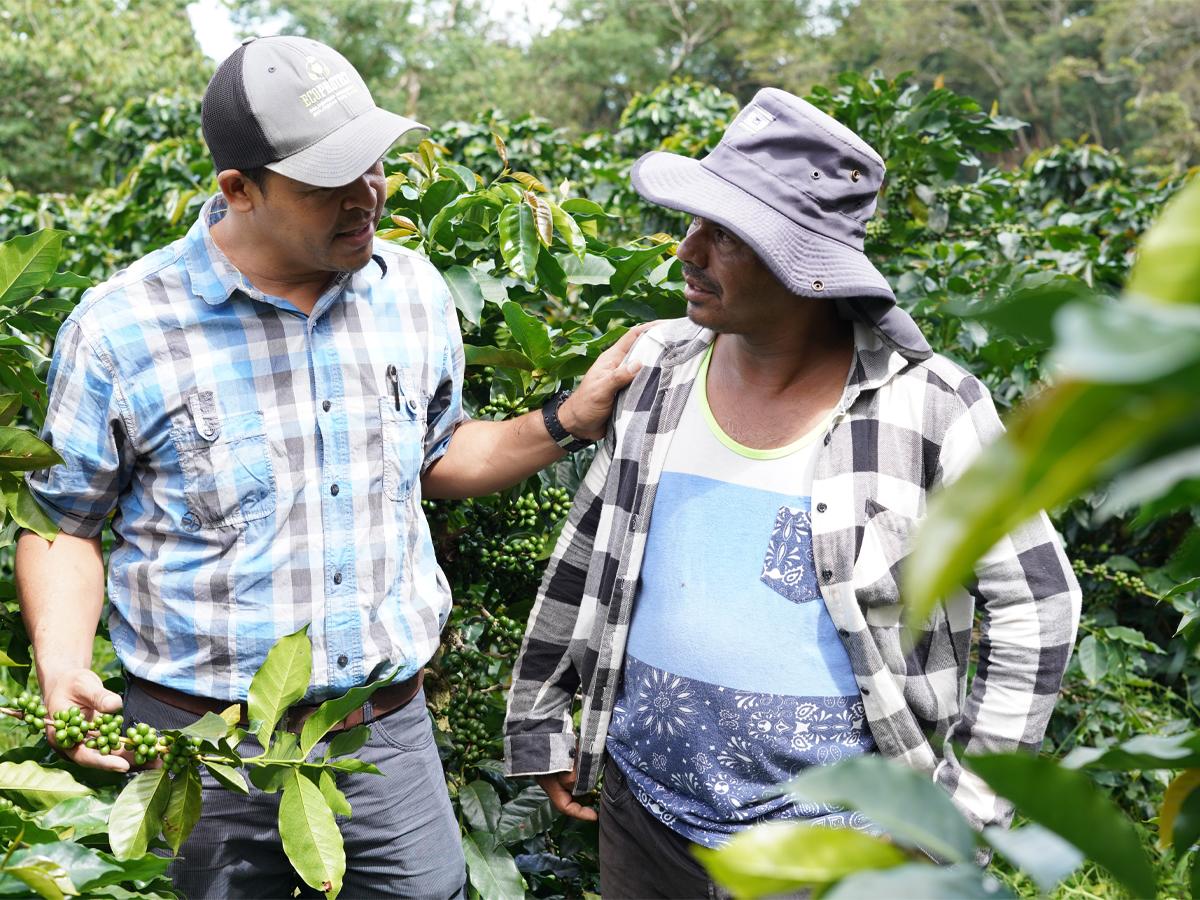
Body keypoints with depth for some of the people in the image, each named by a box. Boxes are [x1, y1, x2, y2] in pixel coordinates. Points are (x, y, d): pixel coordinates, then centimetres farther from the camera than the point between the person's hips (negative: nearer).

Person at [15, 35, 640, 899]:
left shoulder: (415, 292, 1)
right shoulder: (120, 329, -11)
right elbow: (66, 522, 0)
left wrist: (569, 421, 1)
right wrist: (62, 668, -17)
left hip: (390, 730, 3)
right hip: (202, 749, -2)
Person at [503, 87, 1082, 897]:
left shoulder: (926, 408, -15)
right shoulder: (661, 369, -3)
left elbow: (1037, 603, -6)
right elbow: (589, 549, 8)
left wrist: (971, 801, -7)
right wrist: (541, 720, 11)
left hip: (832, 833, -3)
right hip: (642, 807, 4)